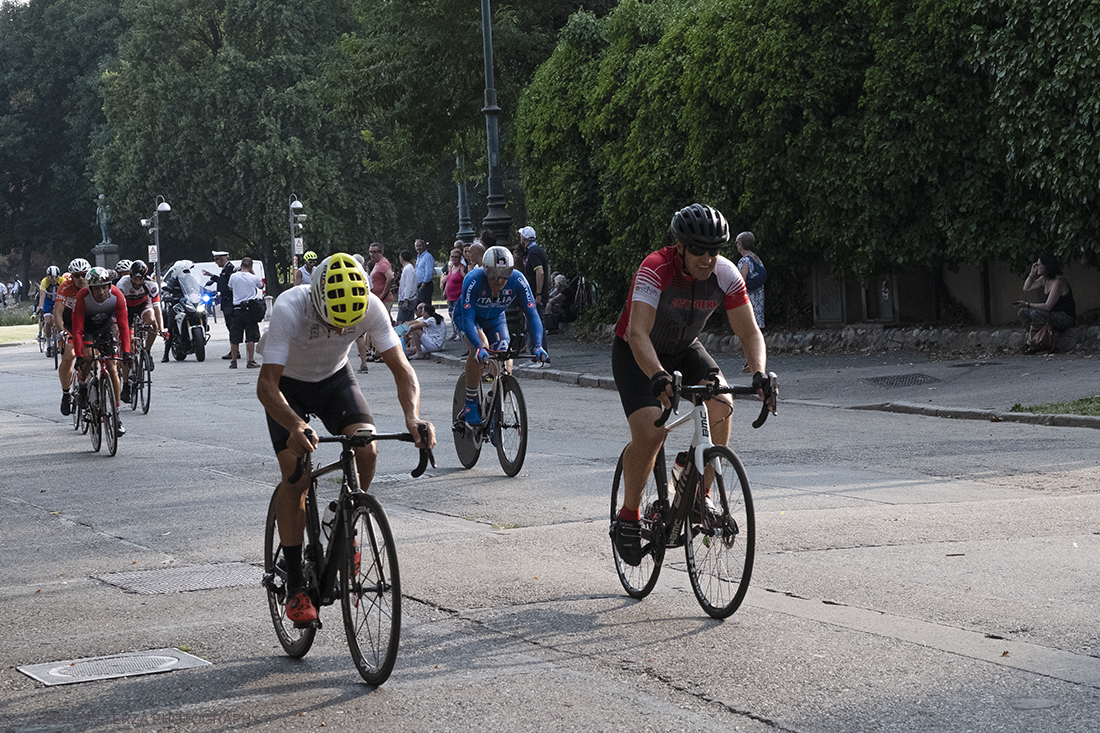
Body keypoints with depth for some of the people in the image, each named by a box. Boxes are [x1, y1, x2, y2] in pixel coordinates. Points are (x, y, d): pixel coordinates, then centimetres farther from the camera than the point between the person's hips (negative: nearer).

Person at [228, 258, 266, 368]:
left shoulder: (233, 276, -1)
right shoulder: (254, 278, -6)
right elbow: (261, 286, 16)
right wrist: (253, 273, 18)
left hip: (237, 308, 2)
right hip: (250, 309, -2)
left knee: (234, 338, 7)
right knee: (251, 337, 1)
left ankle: (233, 361, 11)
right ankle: (251, 361, -3)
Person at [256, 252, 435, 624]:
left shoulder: (370, 307, -28)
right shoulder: (289, 309, -37)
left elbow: (401, 369, -24)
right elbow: (266, 385, -40)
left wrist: (413, 416, -44)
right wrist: (296, 426, -59)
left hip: (334, 378, 3)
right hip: (288, 384, -3)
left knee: (366, 450, -23)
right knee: (296, 475, -17)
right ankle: (295, 586, -7)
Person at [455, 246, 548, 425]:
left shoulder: (518, 281, -29)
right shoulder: (473, 281, -37)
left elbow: (532, 314, -28)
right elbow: (468, 319, -40)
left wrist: (538, 345, -42)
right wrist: (479, 347, -56)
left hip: (495, 319, 3)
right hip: (469, 315, -3)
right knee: (480, 347, -32)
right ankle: (470, 404, -18)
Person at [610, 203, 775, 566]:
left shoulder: (726, 274, -19)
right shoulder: (656, 269, -33)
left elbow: (750, 333, -15)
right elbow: (638, 333, -43)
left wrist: (759, 374, -35)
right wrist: (659, 377, -60)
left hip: (684, 349, 4)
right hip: (636, 353, -4)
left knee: (721, 404, -24)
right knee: (650, 432, -25)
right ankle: (628, 519, -4)